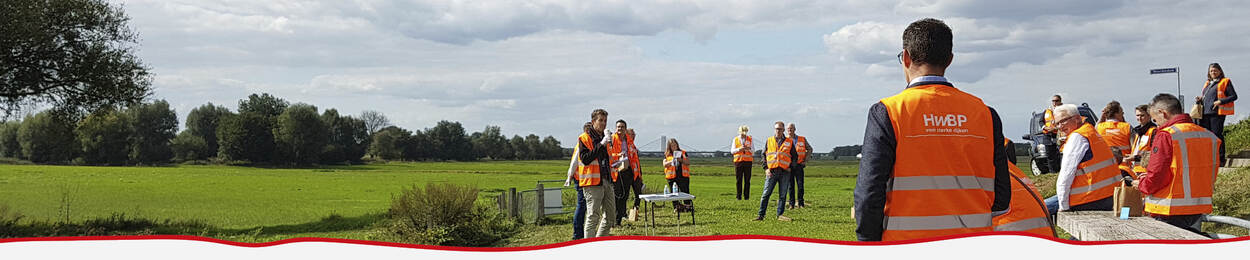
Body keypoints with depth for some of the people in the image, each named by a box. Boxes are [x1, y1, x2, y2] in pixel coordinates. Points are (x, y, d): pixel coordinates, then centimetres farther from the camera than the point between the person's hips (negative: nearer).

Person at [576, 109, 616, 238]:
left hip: (607, 181, 8)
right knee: (593, 217, -9)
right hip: (593, 183, -8)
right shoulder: (584, 138, -5)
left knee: (610, 216, 11)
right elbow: (585, 159, -19)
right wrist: (601, 144, -20)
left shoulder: (607, 137, 18)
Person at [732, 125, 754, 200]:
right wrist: (739, 149, -14)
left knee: (747, 180, -2)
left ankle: (746, 196, 2)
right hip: (738, 160, 0)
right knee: (738, 179, -1)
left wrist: (748, 148, -16)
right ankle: (738, 196, 3)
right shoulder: (735, 139, 9)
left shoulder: (750, 139, 9)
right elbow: (732, 151, 4)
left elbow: (753, 150, 6)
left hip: (748, 161, 0)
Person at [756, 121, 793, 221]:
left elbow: (794, 156, 15)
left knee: (782, 195, 3)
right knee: (766, 194, -4)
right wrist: (766, 168, 1)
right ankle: (760, 215, -2)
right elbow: (764, 155, 12)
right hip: (771, 171, 0)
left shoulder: (789, 142, 10)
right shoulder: (769, 141, 11)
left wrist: (791, 167, 2)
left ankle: (780, 215, 11)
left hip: (784, 172, 0)